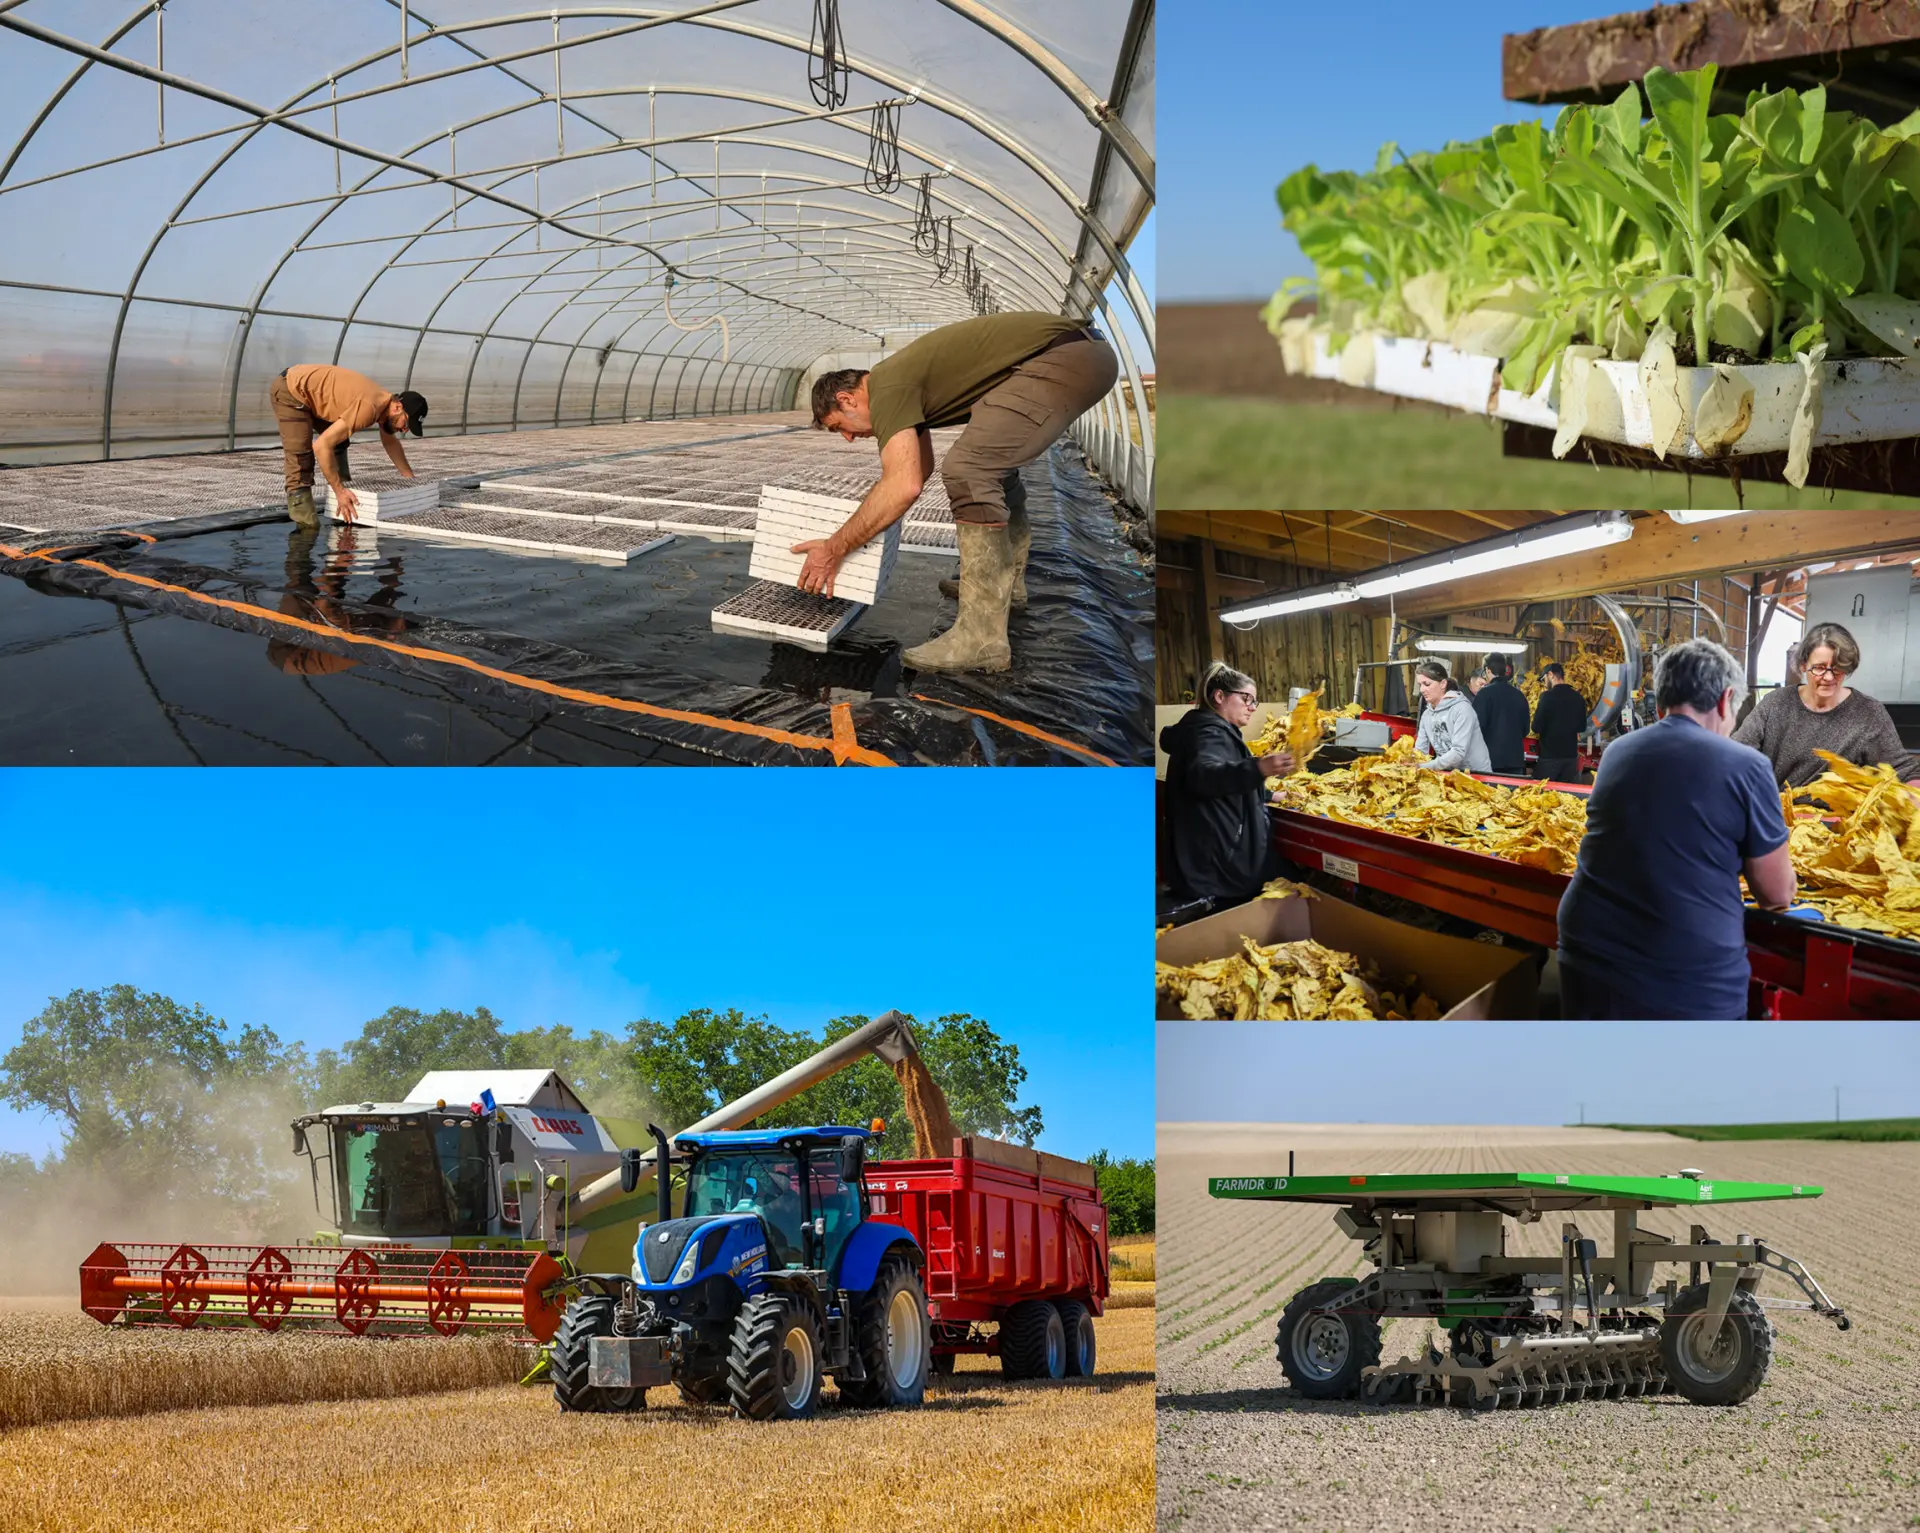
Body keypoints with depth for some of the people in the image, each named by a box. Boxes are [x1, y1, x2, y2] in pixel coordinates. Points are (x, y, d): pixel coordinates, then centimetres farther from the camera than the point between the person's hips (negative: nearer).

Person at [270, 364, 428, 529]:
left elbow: (390, 442, 21)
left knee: (338, 441, 10)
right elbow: (321, 445, -34)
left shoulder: (385, 402, -1)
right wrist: (339, 491, -29)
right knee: (300, 453, -21)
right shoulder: (368, 408, -31)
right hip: (289, 392, -9)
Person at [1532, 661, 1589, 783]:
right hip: (1571, 753, 5)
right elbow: (1581, 727, 14)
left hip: (1550, 754, -5)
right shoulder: (1578, 698, 4)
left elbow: (1537, 728, -14)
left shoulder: (1547, 696, -14)